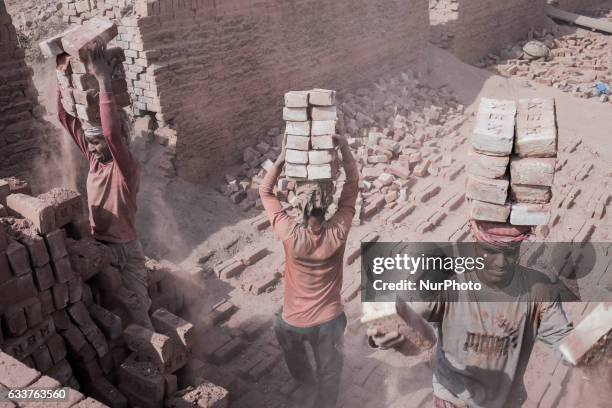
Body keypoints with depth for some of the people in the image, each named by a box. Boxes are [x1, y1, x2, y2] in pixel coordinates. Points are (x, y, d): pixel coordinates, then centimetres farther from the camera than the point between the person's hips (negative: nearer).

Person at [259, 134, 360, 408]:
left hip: (293, 321, 2)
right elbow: (352, 186, -11)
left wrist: (283, 157, -15)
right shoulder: (338, 232, -25)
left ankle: (304, 379, 65)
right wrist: (344, 149, -9)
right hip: (328, 321, -2)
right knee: (329, 375, 22)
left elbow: (265, 191, -13)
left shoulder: (290, 234, -27)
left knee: (295, 357, 36)